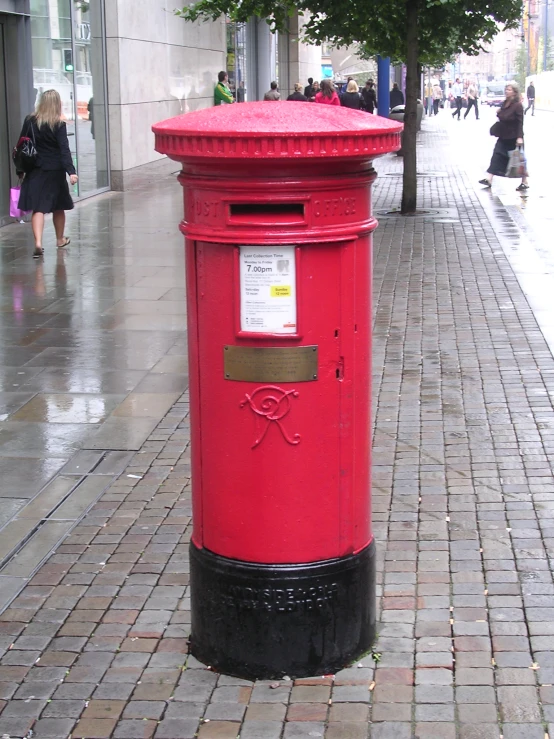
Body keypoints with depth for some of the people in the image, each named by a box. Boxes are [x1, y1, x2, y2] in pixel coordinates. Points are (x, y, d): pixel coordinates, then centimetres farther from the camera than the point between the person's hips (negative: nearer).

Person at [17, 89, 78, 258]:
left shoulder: (30, 121, -1)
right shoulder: (59, 125, -10)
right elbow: (64, 150, -19)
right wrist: (71, 171, -23)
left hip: (35, 170, 2)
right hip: (55, 170, -2)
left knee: (38, 208, -1)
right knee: (58, 207, 17)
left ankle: (38, 243, -19)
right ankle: (60, 239, 33)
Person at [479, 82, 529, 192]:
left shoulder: (517, 105, -16)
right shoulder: (505, 104, 7)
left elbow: (520, 122, -19)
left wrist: (520, 137, -25)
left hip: (514, 138, -8)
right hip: (503, 137, 8)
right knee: (496, 157, 1)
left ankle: (525, 182, 15)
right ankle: (489, 179, 0)